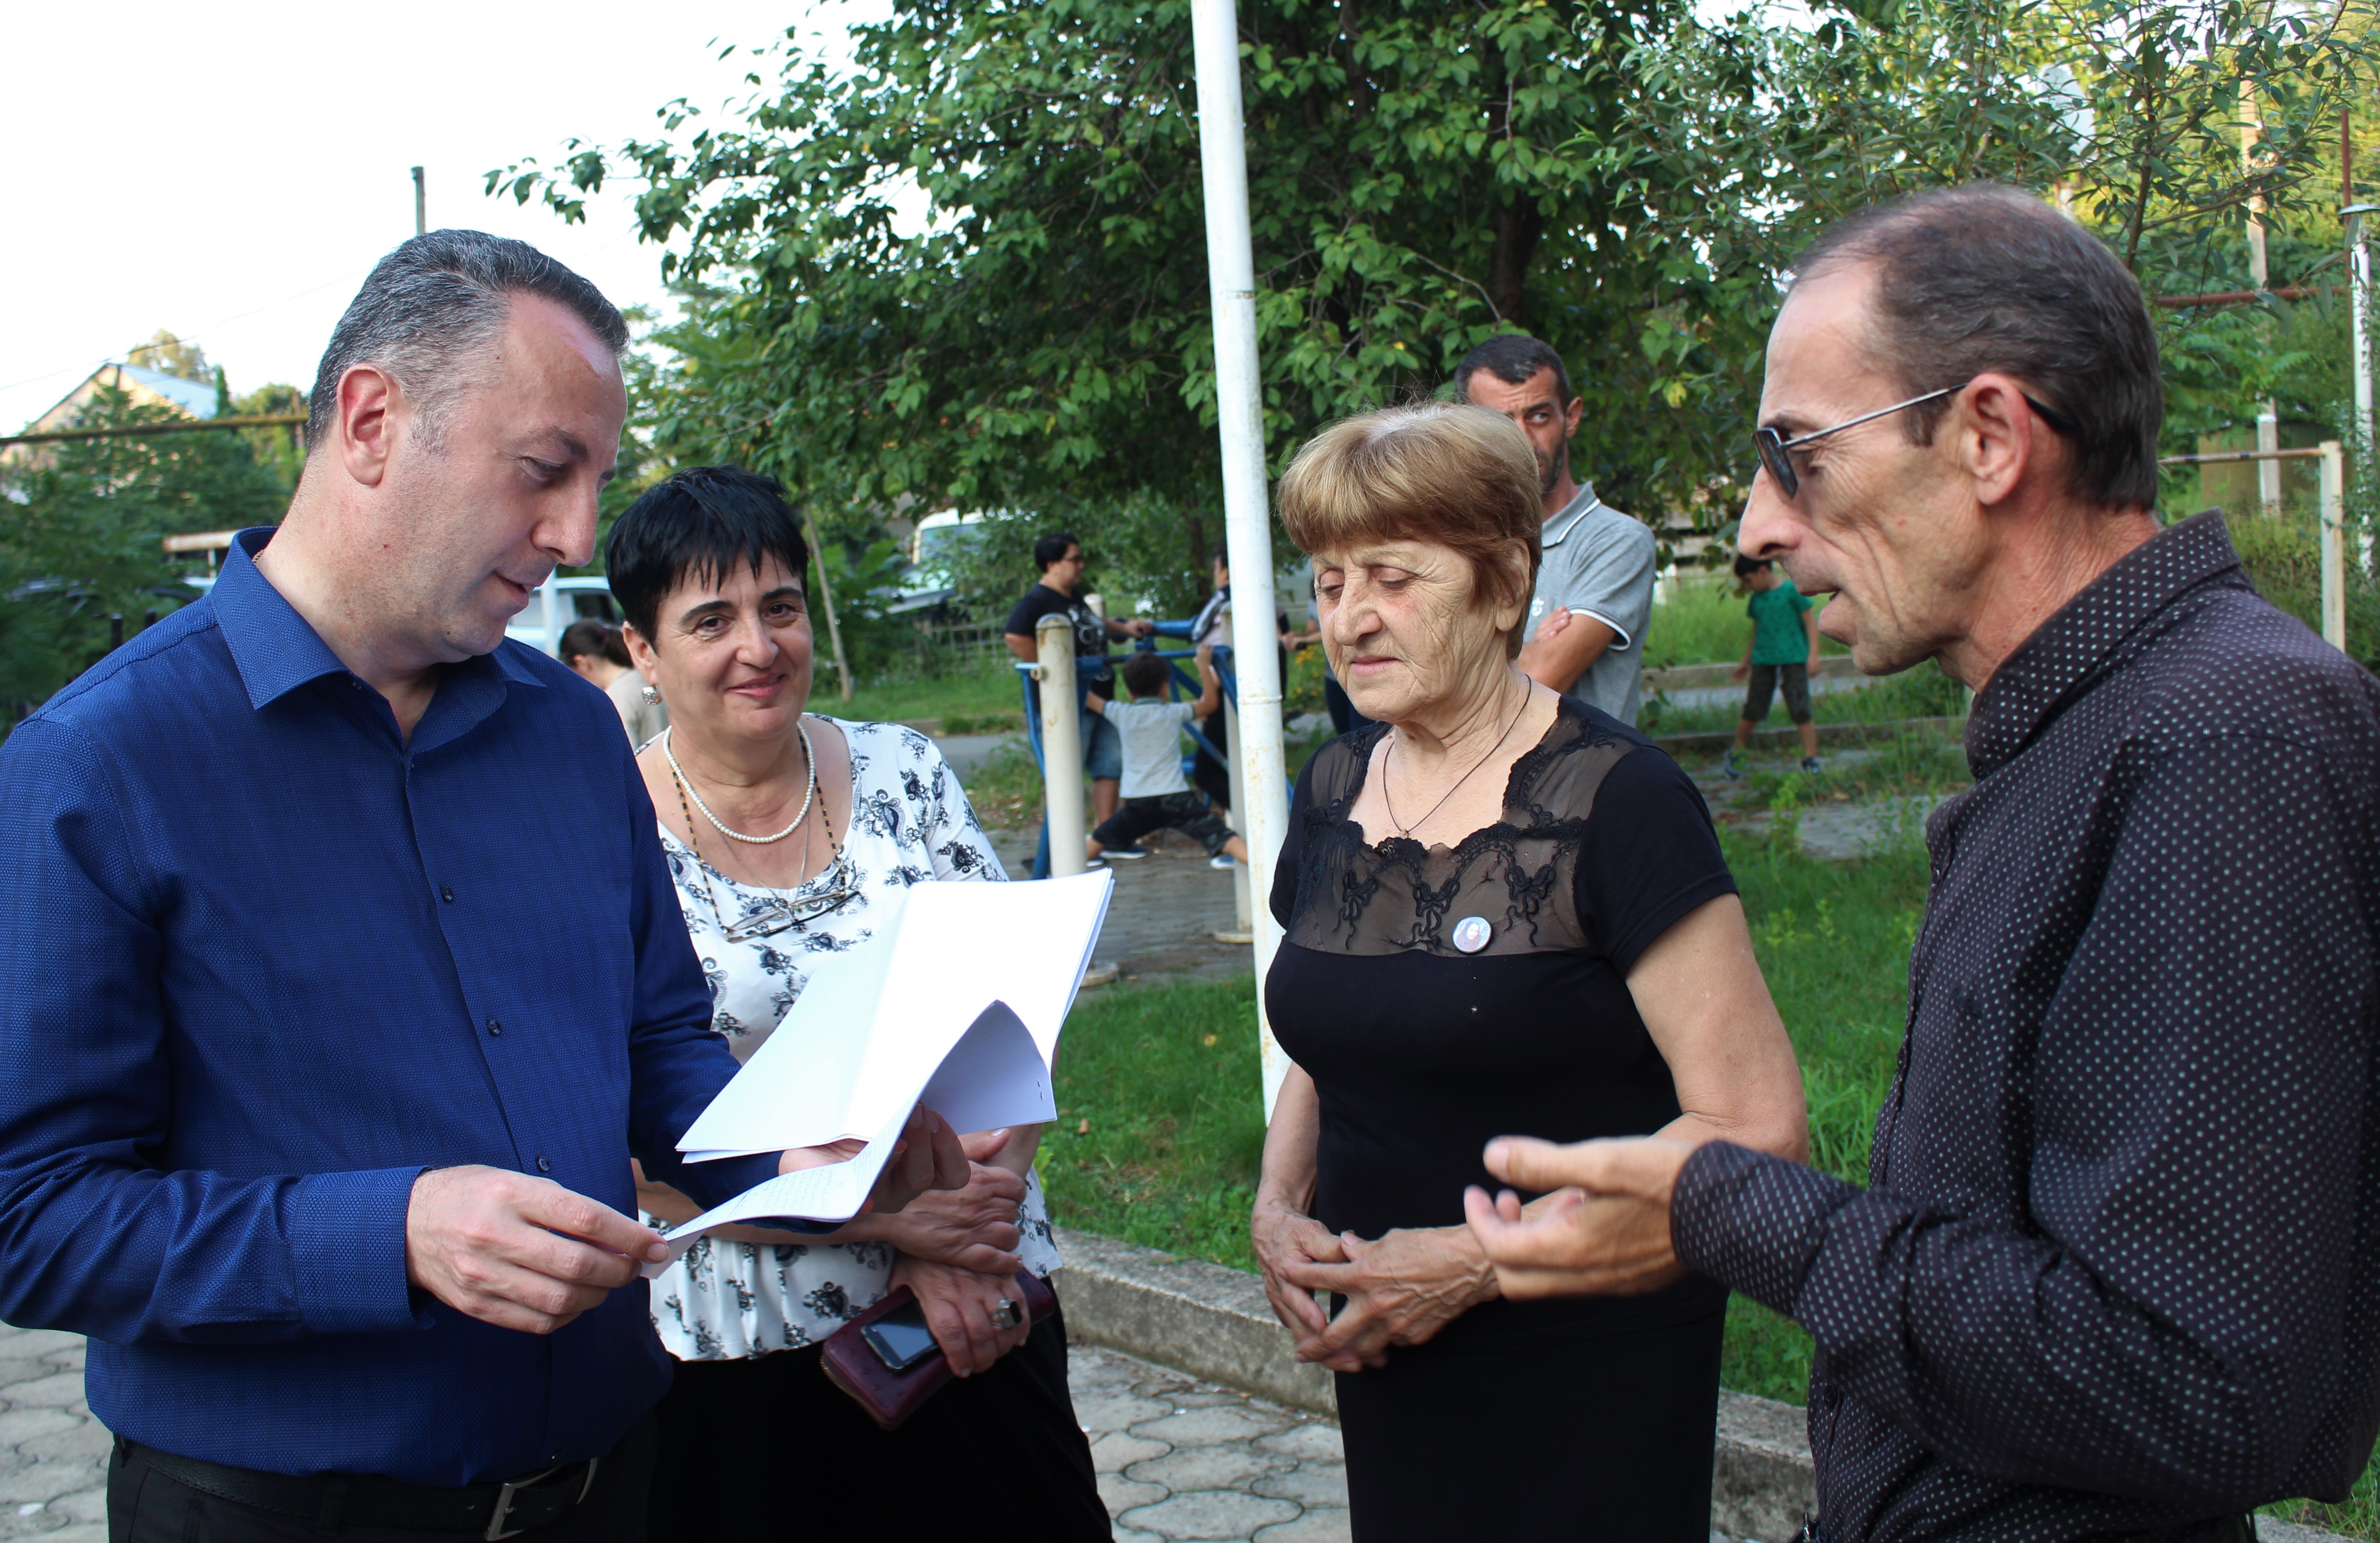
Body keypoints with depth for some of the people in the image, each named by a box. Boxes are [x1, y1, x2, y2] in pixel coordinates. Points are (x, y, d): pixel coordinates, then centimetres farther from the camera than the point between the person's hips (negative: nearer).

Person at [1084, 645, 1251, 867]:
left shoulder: (1122, 714, 7)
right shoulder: (1174, 713, 5)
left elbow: (1089, 699, 21)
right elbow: (1210, 703, 18)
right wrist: (1204, 665, 23)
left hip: (1137, 804, 2)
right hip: (1176, 799, -1)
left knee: (1098, 841, 17)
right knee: (1220, 836, -9)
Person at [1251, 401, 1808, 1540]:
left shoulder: (1611, 798, -16)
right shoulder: (1333, 791, 4)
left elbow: (1753, 1127, -19)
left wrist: (1477, 1260, -20)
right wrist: (1277, 1210, -2)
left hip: (1591, 1370, -6)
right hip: (1385, 1355, 6)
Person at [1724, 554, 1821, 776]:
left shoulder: (1792, 591, -5)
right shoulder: (1756, 599, 12)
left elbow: (1811, 622, -5)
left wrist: (1813, 655, -12)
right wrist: (1746, 663, 29)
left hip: (1793, 659, -5)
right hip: (1763, 661, 5)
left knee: (1801, 712, -7)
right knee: (1752, 712, 5)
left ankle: (1810, 760, -2)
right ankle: (1735, 756, 21)